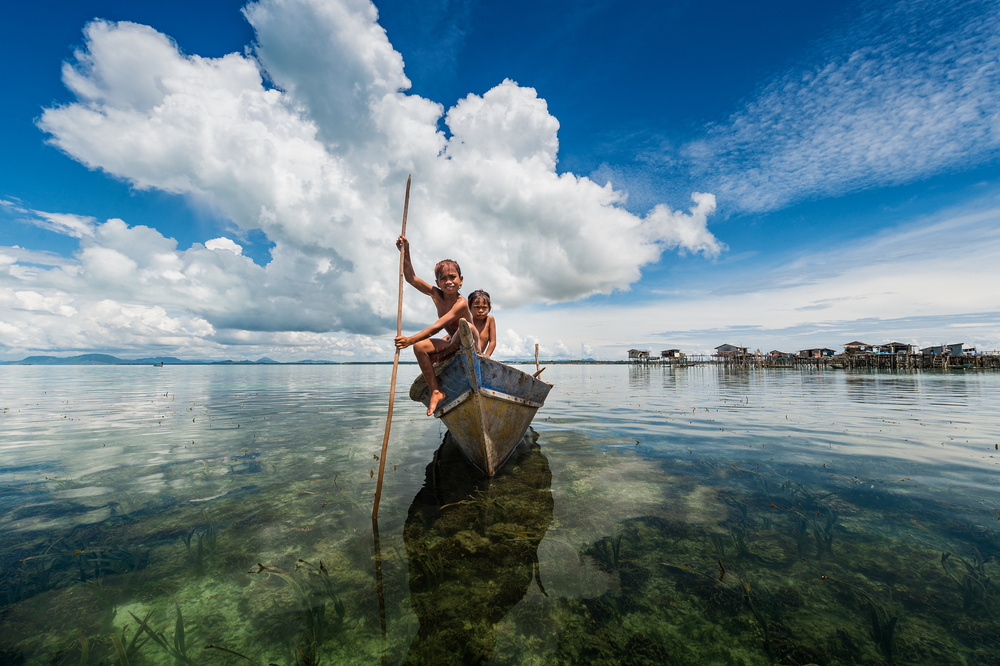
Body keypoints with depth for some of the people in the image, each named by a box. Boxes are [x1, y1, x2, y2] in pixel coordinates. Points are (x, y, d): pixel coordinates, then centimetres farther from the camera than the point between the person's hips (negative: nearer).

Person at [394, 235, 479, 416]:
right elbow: (411, 278, -1)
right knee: (420, 347, -17)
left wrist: (410, 339, -43)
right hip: (452, 343, 7)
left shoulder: (461, 303, -26)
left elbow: (437, 327, -35)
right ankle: (435, 391, -9)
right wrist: (405, 252, -12)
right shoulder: (436, 294, -5)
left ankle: (440, 356, -18)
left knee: (466, 326, -39)